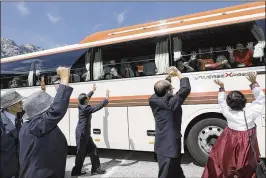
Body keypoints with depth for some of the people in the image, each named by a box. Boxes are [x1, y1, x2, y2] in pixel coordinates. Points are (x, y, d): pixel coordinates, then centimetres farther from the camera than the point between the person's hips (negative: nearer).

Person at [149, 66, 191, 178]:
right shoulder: (171, 103, -23)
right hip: (169, 147, -8)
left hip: (161, 146, 8)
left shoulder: (153, 100, -3)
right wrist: (178, 73, -11)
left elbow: (158, 91, 16)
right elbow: (186, 89, -22)